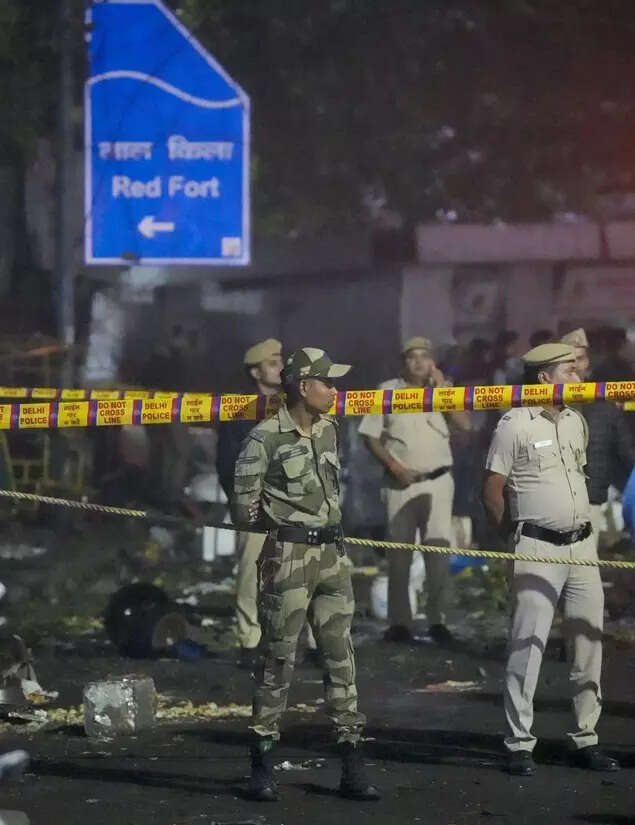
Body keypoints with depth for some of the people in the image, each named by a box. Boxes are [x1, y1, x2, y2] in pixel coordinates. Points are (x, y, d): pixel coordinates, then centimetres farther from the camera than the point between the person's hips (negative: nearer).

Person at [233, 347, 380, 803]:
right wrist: (287, 523, 2)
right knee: (279, 657, -3)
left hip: (333, 554, 7)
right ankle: (263, 761, 5)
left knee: (342, 656, 6)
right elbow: (245, 506, -9)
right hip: (288, 559, -6)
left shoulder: (328, 431, 12)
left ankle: (352, 764, 9)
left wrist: (328, 523, 12)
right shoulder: (266, 438, -11)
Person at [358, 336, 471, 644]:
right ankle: (399, 623, 9)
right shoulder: (388, 391, 3)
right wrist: (394, 466, -9)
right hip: (401, 481, 0)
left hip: (437, 480, 0)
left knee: (439, 550, -7)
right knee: (399, 553, 4)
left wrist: (442, 388, -12)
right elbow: (371, 436, 4)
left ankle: (437, 619, -4)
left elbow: (464, 423, -9)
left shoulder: (442, 390, 5)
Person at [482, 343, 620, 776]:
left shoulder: (576, 422, 12)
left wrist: (583, 530, 15)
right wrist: (522, 535, 1)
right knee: (528, 644, -6)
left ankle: (586, 738, 17)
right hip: (538, 549, -7)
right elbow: (492, 493, -7)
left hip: (582, 544, 7)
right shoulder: (515, 425, -9)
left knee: (589, 641, 8)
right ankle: (520, 744, -1)